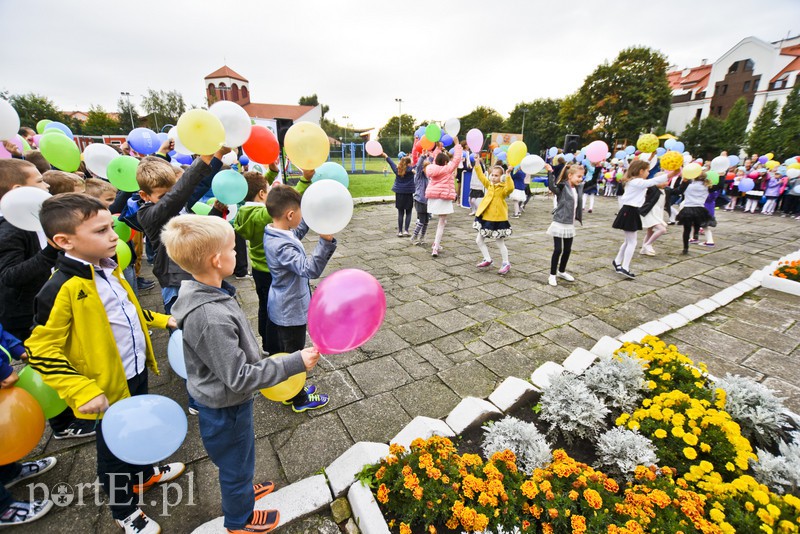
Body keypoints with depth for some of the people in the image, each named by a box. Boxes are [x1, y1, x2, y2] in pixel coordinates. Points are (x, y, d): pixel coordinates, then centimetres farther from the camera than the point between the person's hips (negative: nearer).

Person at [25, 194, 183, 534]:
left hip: (137, 371, 7)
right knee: (115, 449, 16)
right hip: (110, 384, -7)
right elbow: (41, 352, -23)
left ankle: (144, 474, 55)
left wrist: (162, 320, 17)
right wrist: (84, 391, -28)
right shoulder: (62, 289, -26)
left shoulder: (108, 270, -1)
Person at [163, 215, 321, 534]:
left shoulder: (201, 293, -8)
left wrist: (258, 363, 17)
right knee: (236, 463, 21)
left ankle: (242, 490, 60)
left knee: (238, 459, 33)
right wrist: (295, 363, -29)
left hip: (224, 400, 8)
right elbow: (240, 378, -32)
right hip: (226, 410, -8)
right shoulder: (211, 319, -39)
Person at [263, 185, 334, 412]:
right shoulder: (282, 246, -31)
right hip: (291, 311, -10)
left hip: (279, 307, 10)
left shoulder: (273, 234, -1)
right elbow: (310, 269, -42)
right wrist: (326, 241, -52)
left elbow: (298, 233, 18)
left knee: (279, 351, 24)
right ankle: (299, 400, 30)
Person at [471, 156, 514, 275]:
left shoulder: (503, 187, -10)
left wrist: (508, 176, -35)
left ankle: (506, 263, 21)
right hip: (485, 217, 7)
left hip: (498, 219, -7)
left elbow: (510, 188, -31)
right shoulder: (489, 185, 9)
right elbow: (481, 176, 10)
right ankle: (487, 259, 28)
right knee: (479, 240, 11)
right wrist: (477, 163, 3)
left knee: (500, 243, 5)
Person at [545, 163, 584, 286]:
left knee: (567, 250, 15)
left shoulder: (579, 187, 9)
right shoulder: (562, 187, -17)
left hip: (570, 224, 8)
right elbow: (551, 186, -38)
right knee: (558, 250, -5)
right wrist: (550, 172, -45)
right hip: (560, 223, -8)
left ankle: (562, 271, 33)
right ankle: (552, 275, 8)